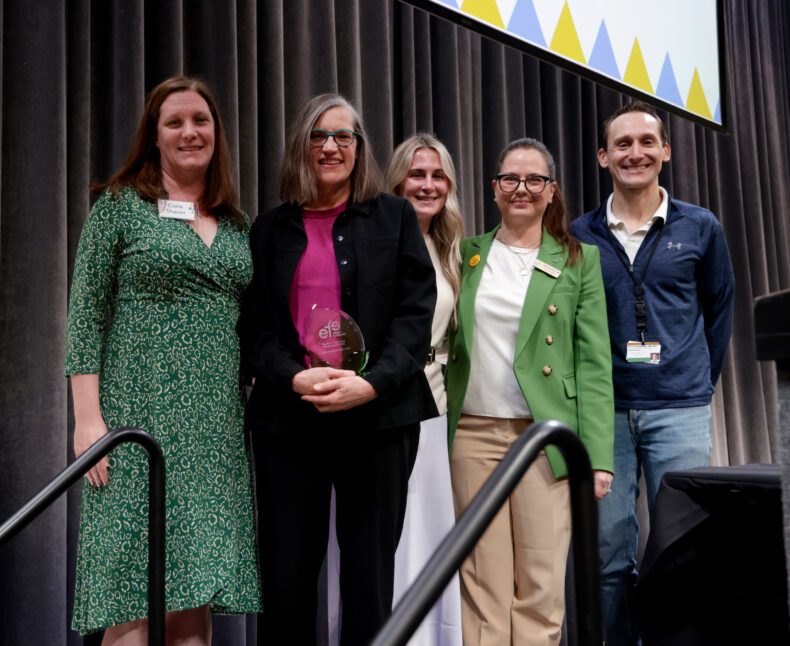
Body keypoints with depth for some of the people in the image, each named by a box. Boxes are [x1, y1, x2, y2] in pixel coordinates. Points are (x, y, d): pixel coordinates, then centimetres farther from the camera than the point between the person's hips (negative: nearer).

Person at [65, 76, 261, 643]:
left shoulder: (237, 224, 16)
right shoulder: (120, 205, 3)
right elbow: (86, 315, -2)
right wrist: (89, 418, -11)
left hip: (216, 426, 4)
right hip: (140, 416, -4)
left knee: (198, 595, 5)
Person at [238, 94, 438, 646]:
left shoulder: (395, 217, 9)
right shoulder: (270, 229, 14)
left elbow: (415, 314, 1)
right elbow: (253, 324, 7)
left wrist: (371, 384, -14)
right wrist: (296, 378, -12)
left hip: (377, 416, -1)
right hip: (287, 419, 2)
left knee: (371, 581, 4)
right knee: (286, 580, 3)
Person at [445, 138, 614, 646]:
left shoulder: (579, 260, 5)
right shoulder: (467, 254, 11)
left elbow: (594, 364, 0)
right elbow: (444, 343, 15)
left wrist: (598, 456, -7)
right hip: (473, 433, 2)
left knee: (542, 588, 1)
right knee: (482, 584, 5)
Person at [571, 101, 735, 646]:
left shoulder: (701, 228, 5)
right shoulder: (580, 236, 4)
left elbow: (720, 310, 14)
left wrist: (703, 384, 10)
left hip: (680, 409, 0)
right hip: (604, 410, 1)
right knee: (609, 549, 6)